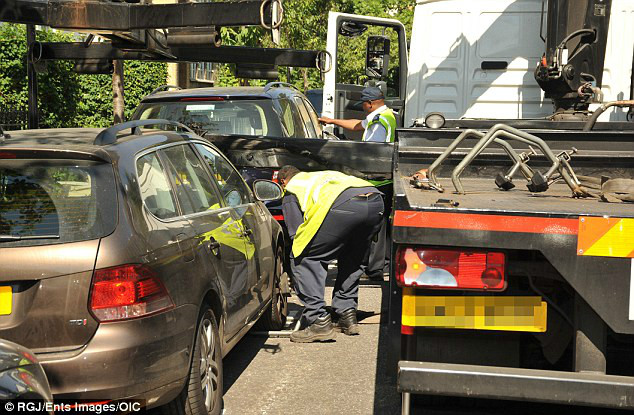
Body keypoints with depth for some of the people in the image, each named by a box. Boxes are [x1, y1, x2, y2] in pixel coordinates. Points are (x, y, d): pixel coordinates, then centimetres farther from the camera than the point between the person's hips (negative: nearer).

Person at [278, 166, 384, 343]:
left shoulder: (291, 191, 27)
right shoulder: (323, 176, 46)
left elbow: (297, 233, 20)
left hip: (344, 205, -7)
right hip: (376, 202, 7)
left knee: (303, 259, 6)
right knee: (352, 259, 29)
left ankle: (319, 322, -2)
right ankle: (348, 316, 24)